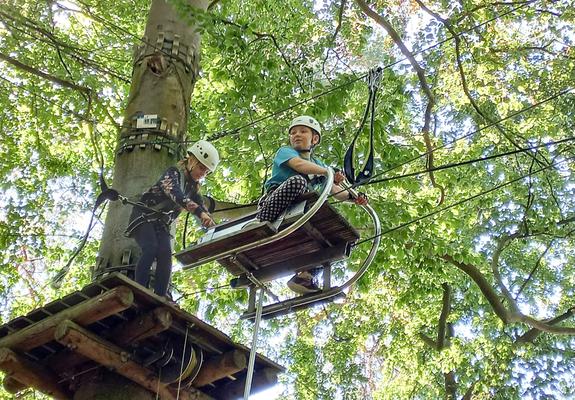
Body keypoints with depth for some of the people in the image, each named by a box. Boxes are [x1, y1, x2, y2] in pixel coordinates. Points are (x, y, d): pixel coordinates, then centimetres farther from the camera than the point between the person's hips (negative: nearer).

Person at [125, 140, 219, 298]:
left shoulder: (193, 186, 8)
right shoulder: (173, 173, -16)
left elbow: (201, 206, -2)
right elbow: (176, 194, -36)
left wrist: (211, 225, -25)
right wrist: (200, 212, -51)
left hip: (161, 224, 6)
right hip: (144, 217, -6)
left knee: (166, 255, -17)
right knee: (150, 249, -29)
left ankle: (160, 298, -25)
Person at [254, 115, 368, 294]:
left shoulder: (319, 164, 26)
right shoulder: (285, 152, 10)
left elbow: (336, 191, 14)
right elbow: (299, 165, -13)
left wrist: (352, 197, -7)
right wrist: (330, 173, -23)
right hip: (275, 203, -6)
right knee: (297, 181, -36)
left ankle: (306, 275, -13)